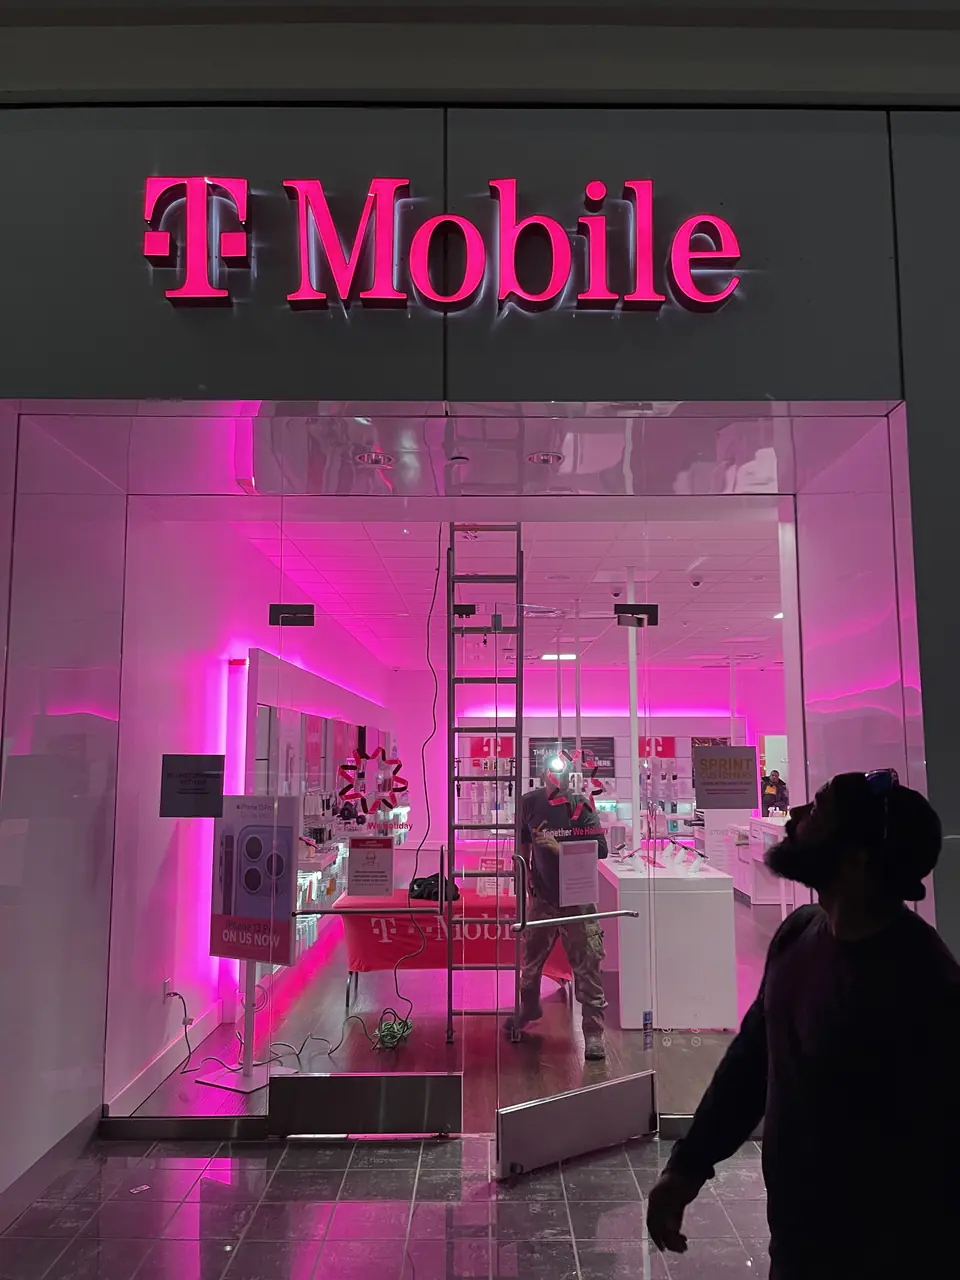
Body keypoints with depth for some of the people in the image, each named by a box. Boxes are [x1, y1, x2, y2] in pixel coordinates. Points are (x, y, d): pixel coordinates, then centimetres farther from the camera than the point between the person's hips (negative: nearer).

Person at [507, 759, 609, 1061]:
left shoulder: (581, 805, -13)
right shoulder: (530, 802, -4)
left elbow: (600, 849, -17)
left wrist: (560, 848, -23)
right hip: (541, 895, 4)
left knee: (587, 966, -2)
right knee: (531, 959, 20)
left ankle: (593, 1033, 10)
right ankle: (529, 1009, 46)